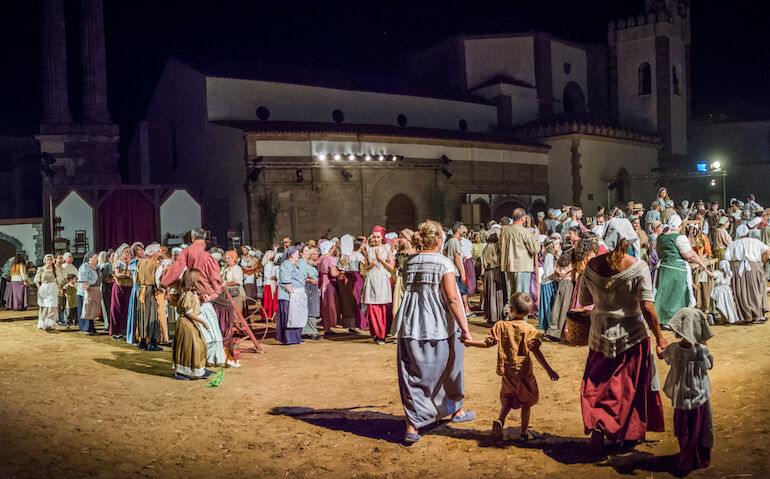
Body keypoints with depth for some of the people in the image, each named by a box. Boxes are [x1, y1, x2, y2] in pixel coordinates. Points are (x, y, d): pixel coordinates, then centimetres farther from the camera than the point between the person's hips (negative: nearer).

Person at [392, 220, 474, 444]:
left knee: (415, 375, 6)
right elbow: (452, 299, -14)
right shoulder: (443, 263, -9)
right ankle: (457, 410, 37)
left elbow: (409, 293, 11)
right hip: (439, 326, -4)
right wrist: (465, 328, -11)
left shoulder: (410, 263, 7)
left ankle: (412, 426, 3)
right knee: (449, 368, 18)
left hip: (411, 326, 4)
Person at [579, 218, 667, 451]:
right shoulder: (638, 267, -15)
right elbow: (647, 307, -17)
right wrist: (659, 337, -8)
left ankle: (597, 427, 2)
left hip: (601, 333, 2)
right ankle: (630, 434, 25)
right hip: (632, 334, -2)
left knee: (598, 383, 15)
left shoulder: (593, 265, -7)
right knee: (631, 385, 14)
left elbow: (584, 300, 3)